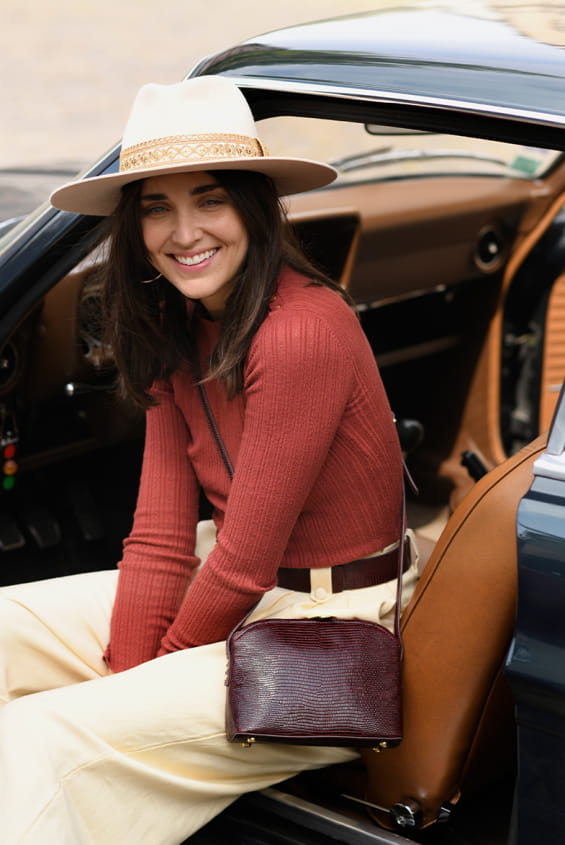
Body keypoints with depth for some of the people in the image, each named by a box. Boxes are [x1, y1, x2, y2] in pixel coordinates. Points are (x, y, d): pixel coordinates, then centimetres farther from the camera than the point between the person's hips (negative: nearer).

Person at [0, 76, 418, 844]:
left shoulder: (304, 330, -25)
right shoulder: (179, 332, 3)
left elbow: (245, 563, -21)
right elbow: (161, 531, 0)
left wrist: (147, 683, -7)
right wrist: (125, 678, -8)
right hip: (234, 585, 9)